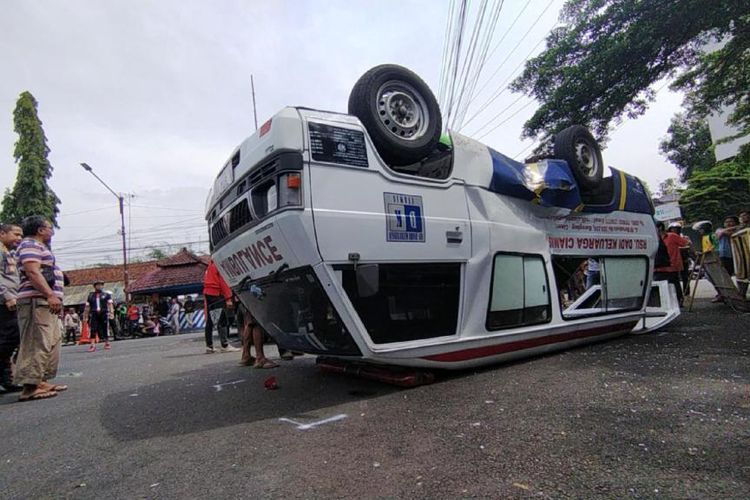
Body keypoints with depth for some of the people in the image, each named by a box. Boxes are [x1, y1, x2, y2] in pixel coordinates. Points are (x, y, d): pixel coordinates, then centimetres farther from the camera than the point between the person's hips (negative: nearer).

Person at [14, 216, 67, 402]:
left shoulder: (39, 247, 26)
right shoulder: (30, 245, -5)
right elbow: (33, 272, -19)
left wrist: (53, 297, 23)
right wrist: (50, 295, -27)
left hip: (45, 302, 11)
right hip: (37, 301, -11)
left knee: (51, 342, 12)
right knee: (37, 343, -13)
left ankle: (41, 381, 17)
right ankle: (30, 387, -14)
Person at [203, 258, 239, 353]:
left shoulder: (211, 264, 19)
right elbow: (224, 281, -15)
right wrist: (228, 298, -16)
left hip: (208, 294, 9)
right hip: (216, 295, -9)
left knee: (210, 321, 11)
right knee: (222, 321, -8)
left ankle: (209, 346, 15)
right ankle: (225, 346, -9)